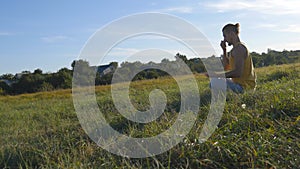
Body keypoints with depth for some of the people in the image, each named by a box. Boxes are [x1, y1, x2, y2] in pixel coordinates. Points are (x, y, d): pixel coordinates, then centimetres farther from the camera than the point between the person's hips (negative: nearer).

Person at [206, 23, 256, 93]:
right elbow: (226, 68, 19)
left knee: (215, 81, -24)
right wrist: (224, 50, 13)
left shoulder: (239, 48, -16)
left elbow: (238, 72, -26)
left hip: (245, 86, -11)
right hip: (240, 83, 11)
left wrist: (218, 75, -23)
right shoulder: (235, 49, 14)